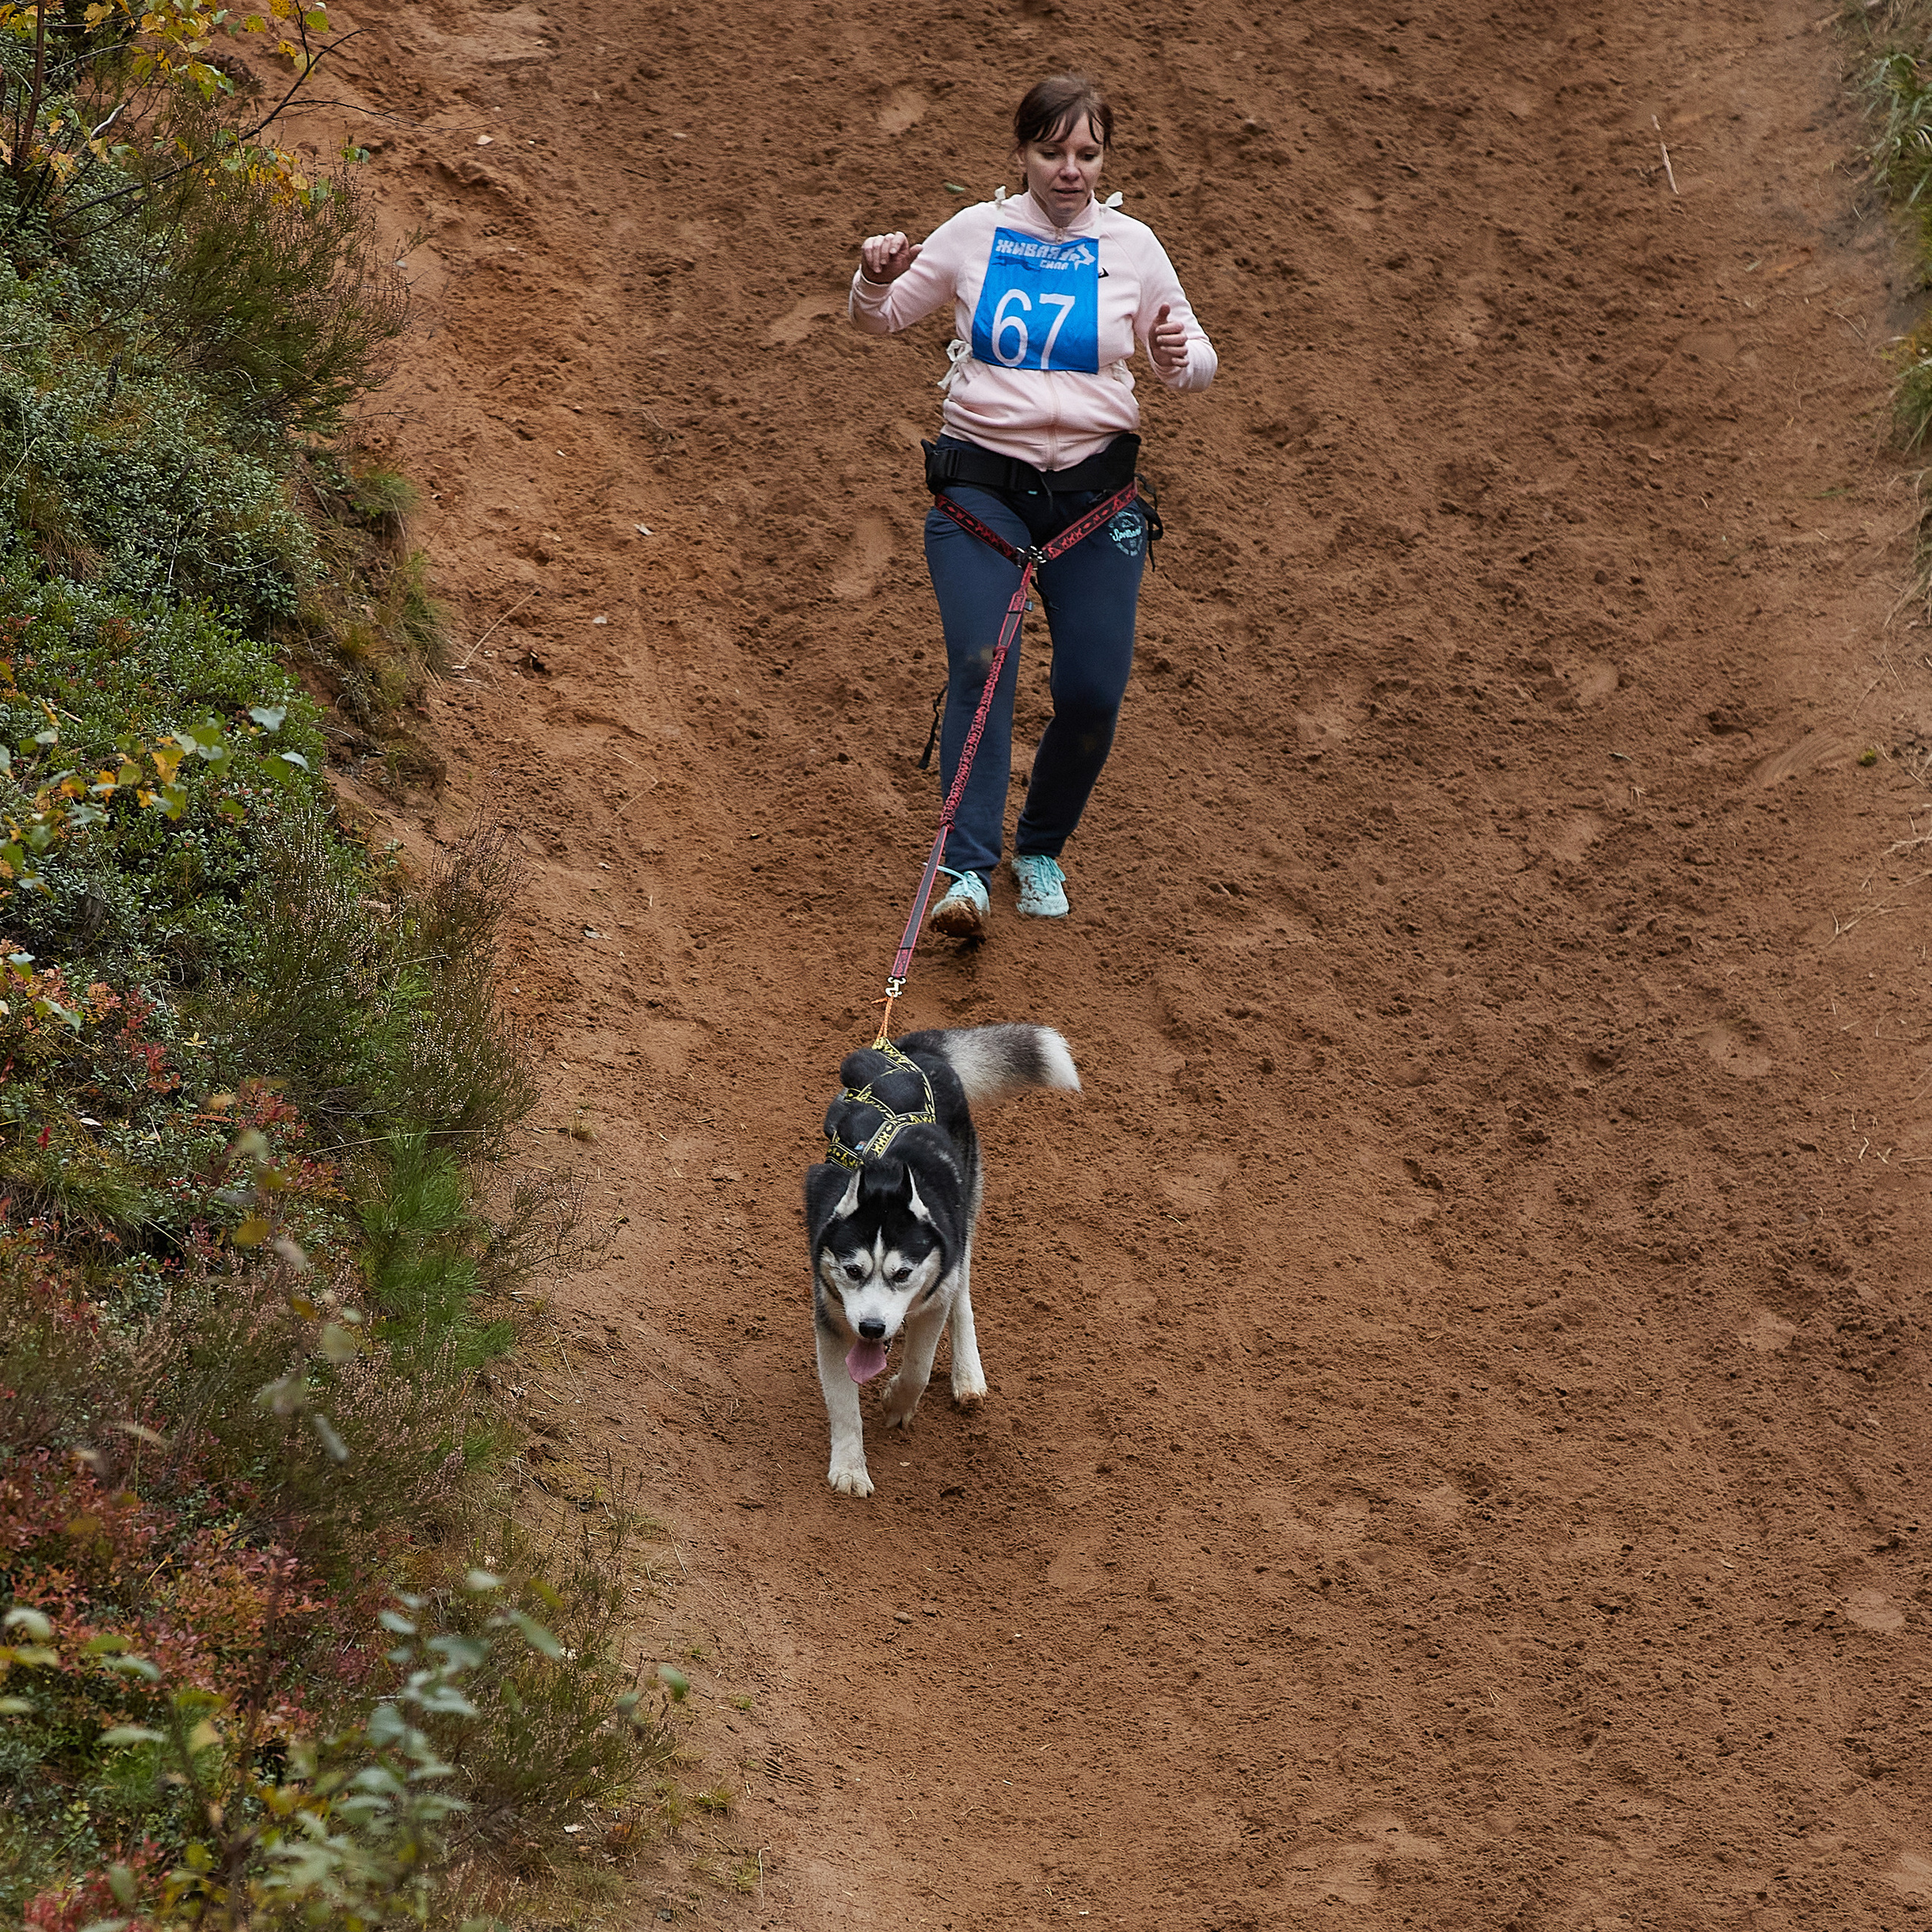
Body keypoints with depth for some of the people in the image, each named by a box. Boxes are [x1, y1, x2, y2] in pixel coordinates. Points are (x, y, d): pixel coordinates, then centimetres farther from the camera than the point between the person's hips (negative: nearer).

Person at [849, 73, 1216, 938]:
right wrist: (877, 277, -11)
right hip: (981, 483, -1)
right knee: (981, 665, -18)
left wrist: (1182, 358, -17)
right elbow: (879, 320, 12)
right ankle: (967, 870, -22)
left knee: (1094, 689, -4)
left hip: (1093, 490, 1)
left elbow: (1196, 364, 7)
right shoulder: (977, 233, 2)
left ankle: (1040, 851, 19)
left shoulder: (1132, 247, 2)